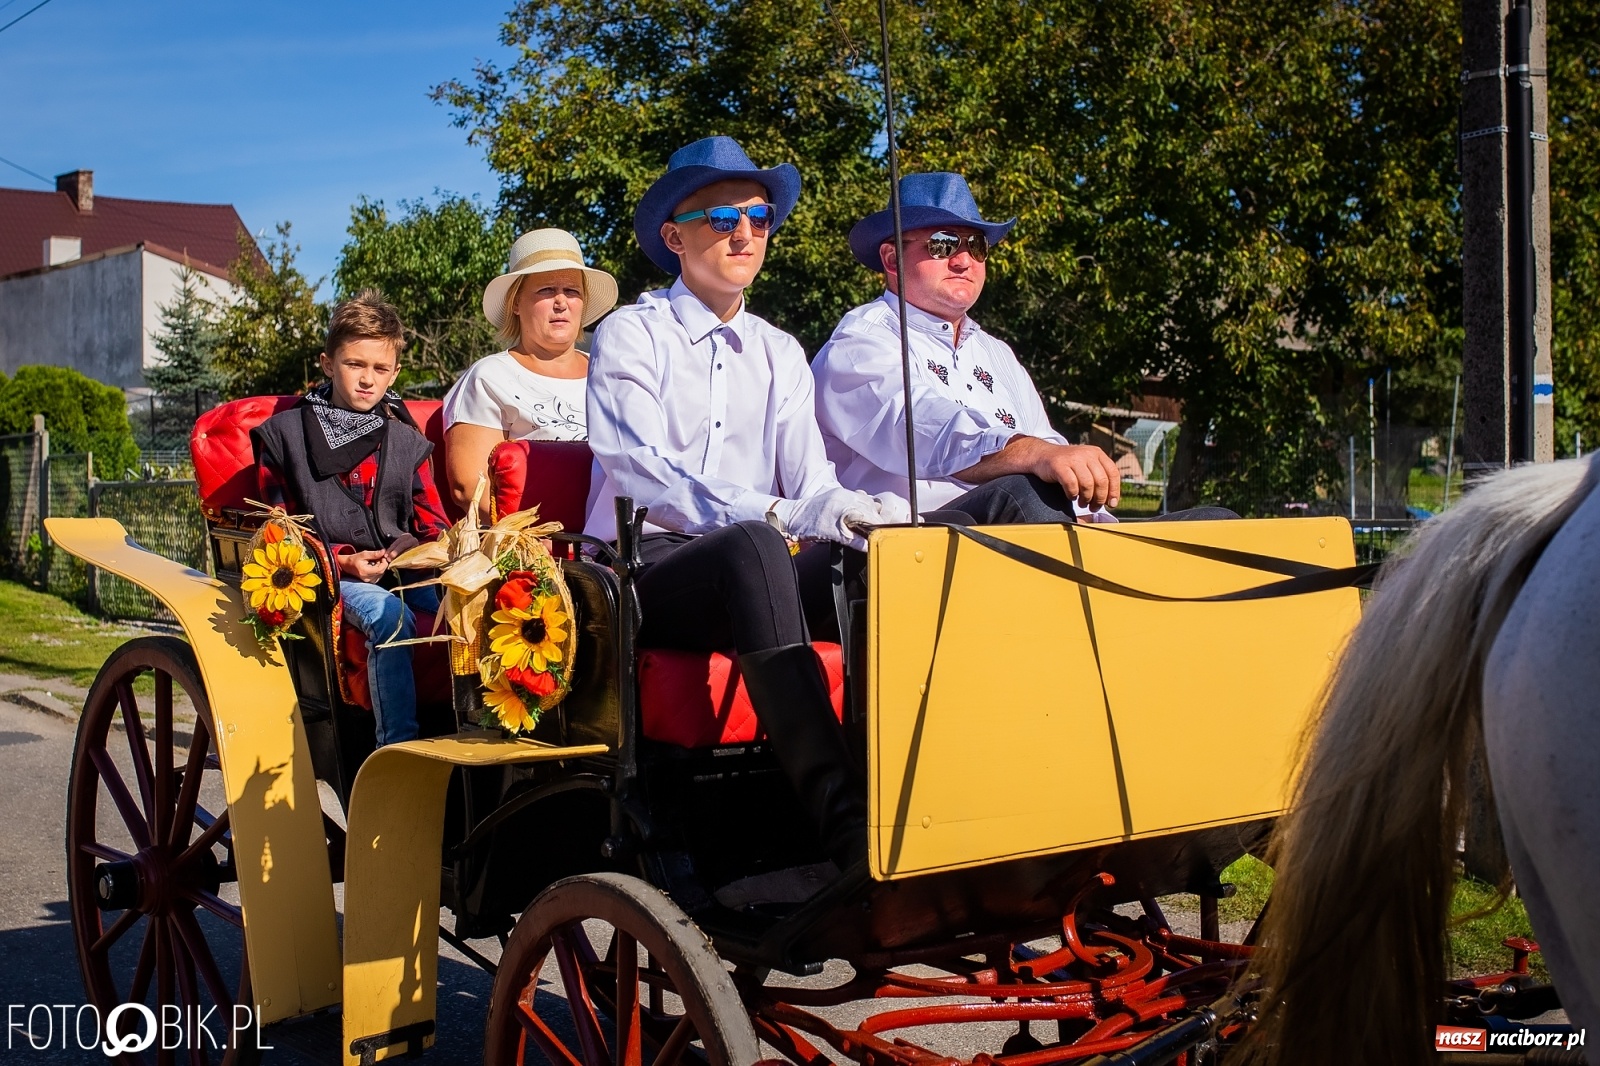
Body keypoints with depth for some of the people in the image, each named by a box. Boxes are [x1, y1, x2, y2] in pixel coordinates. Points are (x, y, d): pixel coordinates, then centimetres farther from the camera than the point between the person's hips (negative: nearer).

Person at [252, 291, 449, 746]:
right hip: (327, 574, -3)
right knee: (388, 615, -37)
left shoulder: (406, 441, 20)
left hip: (402, 569, 3)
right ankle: (399, 748, -39)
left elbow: (434, 525, 18)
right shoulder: (283, 435, 11)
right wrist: (343, 561, -8)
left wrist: (423, 549, -8)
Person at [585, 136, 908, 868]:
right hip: (642, 567, -4)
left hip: (744, 564, 5)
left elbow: (810, 484, 7)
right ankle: (843, 824, -47)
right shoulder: (632, 336, 3)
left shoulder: (780, 354, 19)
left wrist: (851, 513, -19)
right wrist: (769, 515, -30)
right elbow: (639, 469, -15)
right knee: (752, 548, -38)